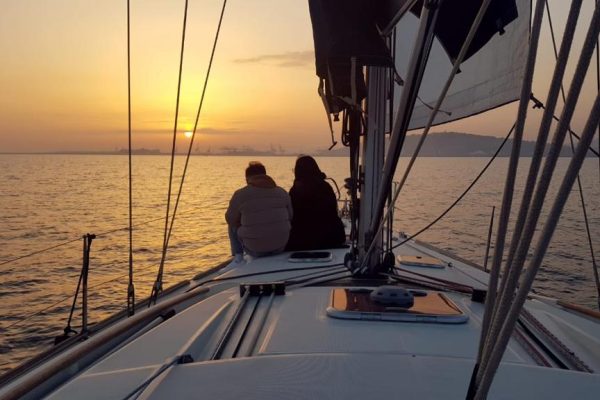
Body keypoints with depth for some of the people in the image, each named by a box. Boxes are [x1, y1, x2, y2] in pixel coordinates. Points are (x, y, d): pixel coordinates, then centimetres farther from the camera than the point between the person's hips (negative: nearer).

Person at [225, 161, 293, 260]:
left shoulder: (240, 195, -8)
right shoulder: (283, 192, 2)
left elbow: (230, 219, 5)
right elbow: (291, 218, 7)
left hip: (255, 249, -2)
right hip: (280, 247, 3)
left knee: (233, 226, 25)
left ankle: (238, 255, 22)